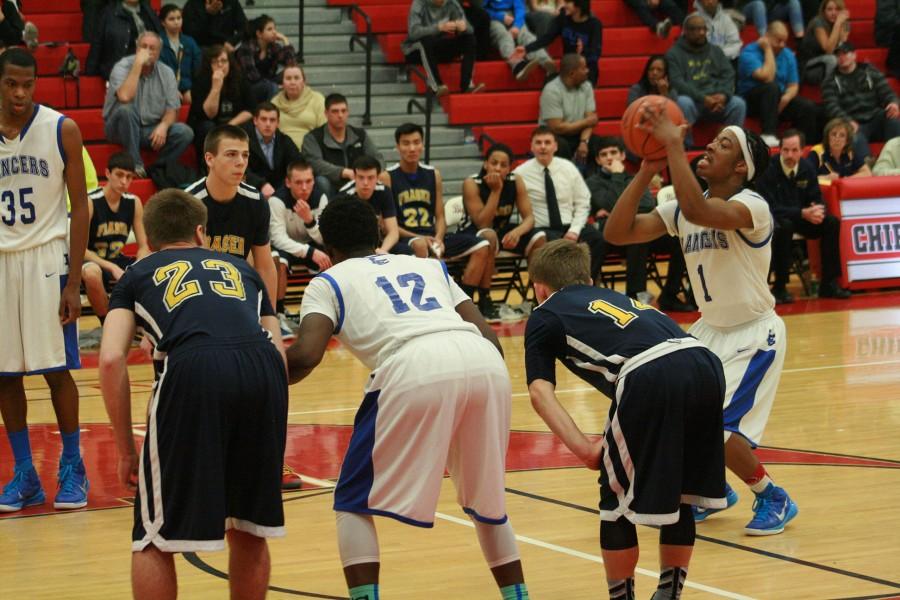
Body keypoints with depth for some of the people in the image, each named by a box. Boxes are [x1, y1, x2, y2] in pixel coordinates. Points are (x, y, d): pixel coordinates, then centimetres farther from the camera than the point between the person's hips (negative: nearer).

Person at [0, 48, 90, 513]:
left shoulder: (61, 130, -5)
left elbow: (79, 206, -3)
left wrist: (73, 281, -9)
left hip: (46, 259, -3)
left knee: (57, 369, -2)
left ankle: (72, 469, 11)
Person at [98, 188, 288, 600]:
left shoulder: (137, 276, 27)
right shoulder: (240, 269, 35)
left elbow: (111, 361, 11)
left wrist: (125, 450, 16)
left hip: (191, 370, -3)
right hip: (264, 369, 3)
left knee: (154, 539, 10)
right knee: (248, 527, 22)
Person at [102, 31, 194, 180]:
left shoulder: (166, 73, 2)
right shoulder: (122, 67, -11)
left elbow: (172, 110, 0)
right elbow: (125, 97, -31)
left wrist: (163, 126, -23)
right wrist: (138, 64, -27)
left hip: (152, 129, 3)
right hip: (121, 128, -3)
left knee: (185, 132, -21)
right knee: (126, 109, -36)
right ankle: (136, 165, -26)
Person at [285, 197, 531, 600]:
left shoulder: (329, 281, 22)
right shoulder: (428, 266, 35)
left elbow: (306, 356, 5)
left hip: (415, 370, -5)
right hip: (487, 366, 5)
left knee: (355, 504, 12)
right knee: (486, 500, 28)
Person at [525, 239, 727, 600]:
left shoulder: (545, 315, 22)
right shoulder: (615, 298, 38)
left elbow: (540, 392, 7)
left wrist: (582, 447, -1)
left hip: (651, 376, -6)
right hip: (706, 364, 6)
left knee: (617, 494, 13)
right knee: (679, 492, 23)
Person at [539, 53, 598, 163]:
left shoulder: (586, 87, 1)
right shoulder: (552, 91, -19)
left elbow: (590, 120, -4)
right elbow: (557, 128, -22)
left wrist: (584, 142, -24)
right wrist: (586, 122, -11)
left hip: (577, 136, 5)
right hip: (554, 137, -5)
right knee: (562, 146, -38)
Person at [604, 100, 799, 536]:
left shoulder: (751, 206, -22)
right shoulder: (681, 209, 0)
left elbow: (698, 211, -43)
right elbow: (617, 233, -8)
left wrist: (674, 145, -39)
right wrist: (647, 170, -15)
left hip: (754, 334, -7)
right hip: (710, 328, 7)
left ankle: (774, 499, 7)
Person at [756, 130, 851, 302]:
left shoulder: (807, 168, 0)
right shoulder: (769, 170, -17)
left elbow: (817, 199, 4)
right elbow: (770, 208, -22)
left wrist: (818, 211, -22)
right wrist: (803, 213, -30)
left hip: (802, 217, 6)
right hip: (774, 220, -6)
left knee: (833, 223, -14)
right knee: (784, 226, -38)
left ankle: (828, 283, -8)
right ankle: (779, 287, -28)